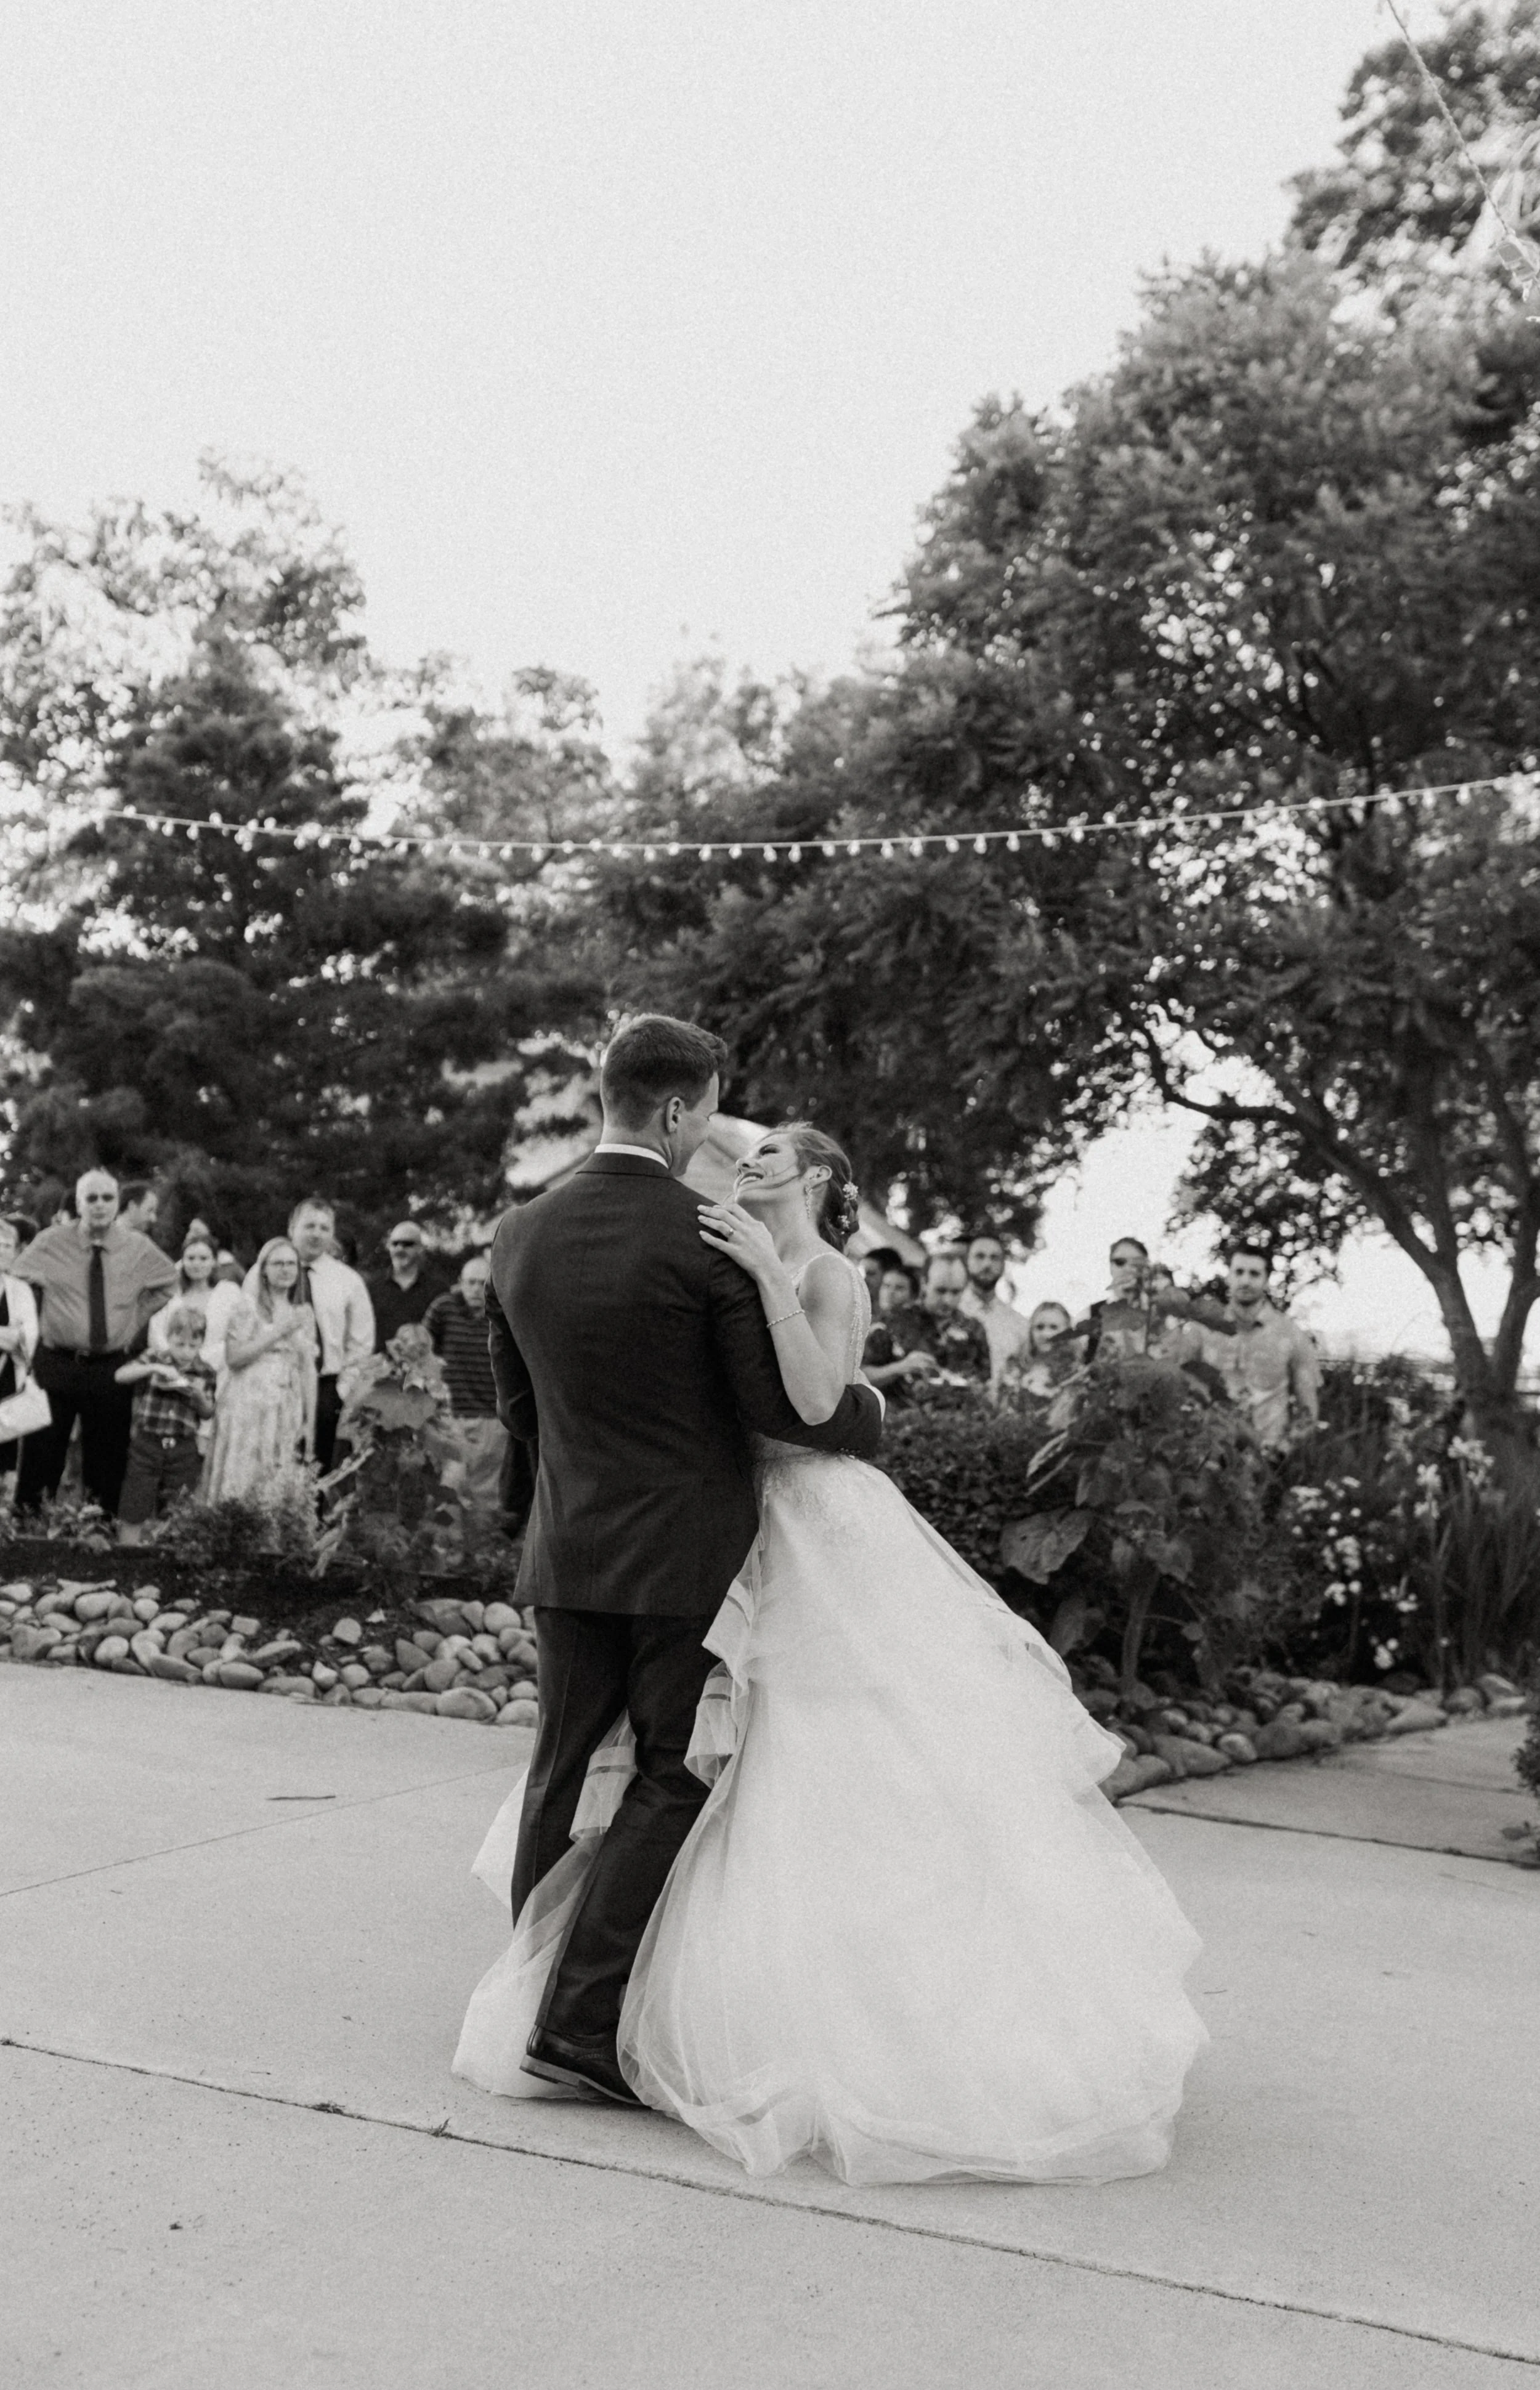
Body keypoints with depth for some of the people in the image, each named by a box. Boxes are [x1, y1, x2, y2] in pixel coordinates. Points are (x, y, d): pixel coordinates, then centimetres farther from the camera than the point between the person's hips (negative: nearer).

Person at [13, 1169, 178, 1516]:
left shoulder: (139, 1248, 1)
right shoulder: (51, 1243, -4)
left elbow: (168, 1283, 17)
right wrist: (41, 1325, 2)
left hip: (111, 1368, 1)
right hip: (56, 1365, -1)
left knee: (108, 1458, 7)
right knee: (42, 1452, 2)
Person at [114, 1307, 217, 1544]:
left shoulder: (204, 1373, 3)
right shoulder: (155, 1360, 1)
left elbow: (208, 1414, 6)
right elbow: (121, 1376, -13)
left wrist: (199, 1396, -14)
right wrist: (153, 1368, -24)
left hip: (183, 1450, 1)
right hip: (148, 1442, -1)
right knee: (133, 1515, 1)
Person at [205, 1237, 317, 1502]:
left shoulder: (304, 1313, 14)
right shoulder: (248, 1307, 2)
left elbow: (309, 1370, 12)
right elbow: (233, 1357, -8)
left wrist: (309, 1423, 8)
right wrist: (278, 1332, -10)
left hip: (288, 1415, 4)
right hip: (248, 1409, -4)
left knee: (281, 1489, 0)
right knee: (242, 1481, -8)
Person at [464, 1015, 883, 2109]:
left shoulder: (521, 1236, 3)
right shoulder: (712, 1237, -14)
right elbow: (781, 1404, -11)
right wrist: (867, 1410, 9)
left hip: (569, 1550, 5)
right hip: (688, 1553, -5)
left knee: (563, 1773, 16)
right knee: (672, 1781, 3)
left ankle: (534, 1993, 26)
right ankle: (580, 2020, -1)